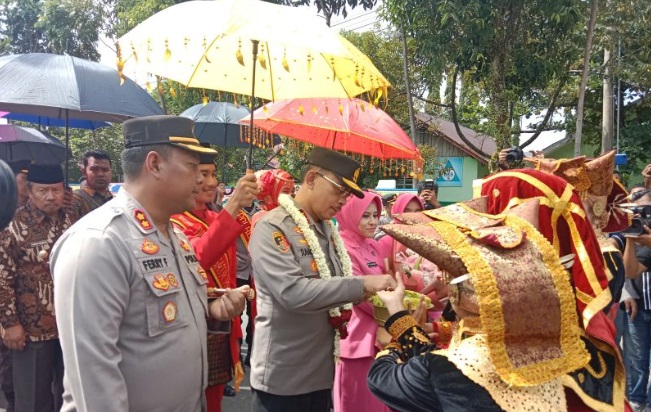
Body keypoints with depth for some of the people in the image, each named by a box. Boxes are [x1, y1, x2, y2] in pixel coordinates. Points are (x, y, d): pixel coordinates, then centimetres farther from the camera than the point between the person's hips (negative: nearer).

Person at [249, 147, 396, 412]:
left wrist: (372, 291, -2)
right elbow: (293, 292, -28)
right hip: (283, 378, -7)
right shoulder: (273, 227, -16)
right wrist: (362, 285, -26)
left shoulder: (327, 229, 9)